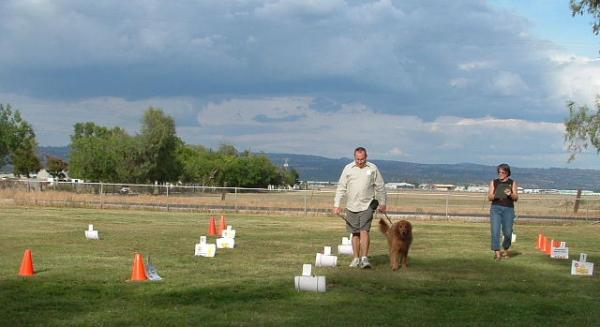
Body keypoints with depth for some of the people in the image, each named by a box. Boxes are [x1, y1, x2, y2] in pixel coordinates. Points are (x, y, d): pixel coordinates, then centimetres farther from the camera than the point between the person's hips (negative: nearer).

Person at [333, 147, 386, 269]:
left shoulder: (373, 168, 1)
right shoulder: (348, 168, 2)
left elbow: (380, 187, 10)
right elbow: (341, 188, 2)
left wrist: (382, 203, 11)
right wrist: (337, 205, -4)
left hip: (367, 206, -2)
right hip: (351, 207, 2)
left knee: (364, 231, -13)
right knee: (355, 233, 8)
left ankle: (365, 258, -13)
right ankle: (356, 259, 16)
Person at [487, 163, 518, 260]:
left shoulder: (512, 183, 10)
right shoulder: (494, 182, 10)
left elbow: (516, 198, 5)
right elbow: (489, 197, 7)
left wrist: (511, 194, -16)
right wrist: (493, 196, -16)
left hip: (508, 209, 0)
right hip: (496, 208, 0)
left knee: (507, 232, -1)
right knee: (495, 231, -13)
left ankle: (505, 250, 24)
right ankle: (497, 253, -14)